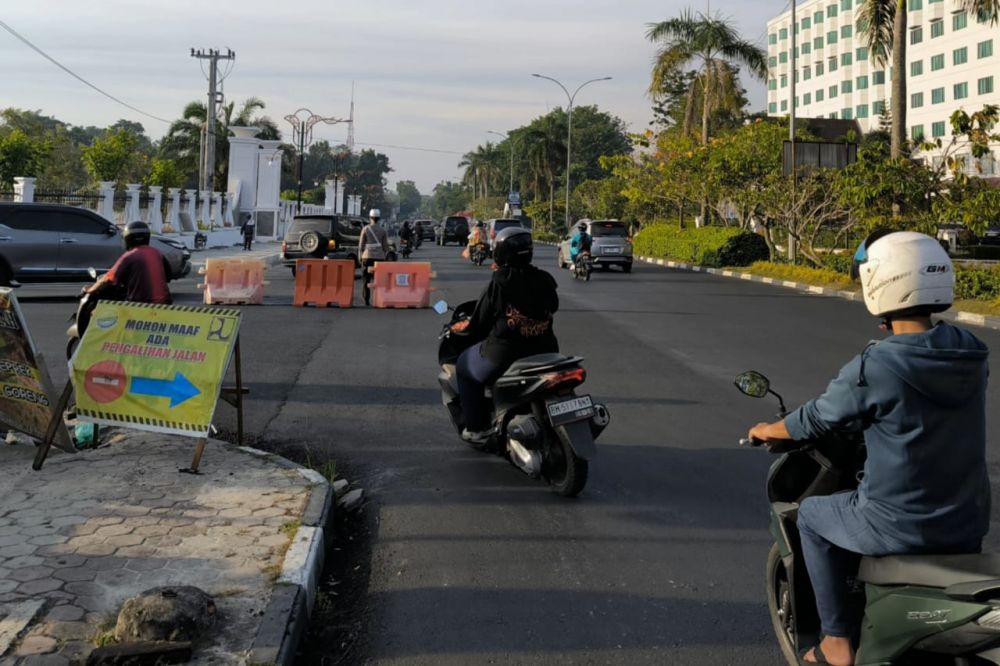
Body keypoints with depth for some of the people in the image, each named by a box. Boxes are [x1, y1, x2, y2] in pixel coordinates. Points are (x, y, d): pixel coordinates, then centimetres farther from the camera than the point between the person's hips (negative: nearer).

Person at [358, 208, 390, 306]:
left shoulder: (365, 229, -2)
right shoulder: (383, 230, 2)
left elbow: (361, 244, -1)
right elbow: (386, 246, 3)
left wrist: (360, 256, 8)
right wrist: (385, 257, 14)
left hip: (367, 257, -1)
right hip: (379, 257, 1)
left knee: (366, 279, 6)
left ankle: (367, 300, 0)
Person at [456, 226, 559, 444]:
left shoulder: (498, 284, -14)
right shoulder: (544, 280, 0)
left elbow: (479, 323, -7)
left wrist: (472, 331, 16)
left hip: (504, 354, -5)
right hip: (543, 352, 6)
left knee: (465, 366, 21)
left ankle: (477, 428, 19)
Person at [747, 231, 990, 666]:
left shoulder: (872, 368, -20)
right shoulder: (971, 354, -3)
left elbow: (814, 421, -4)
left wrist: (766, 430, 17)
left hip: (900, 527, -5)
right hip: (970, 526, 5)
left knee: (812, 516, 21)